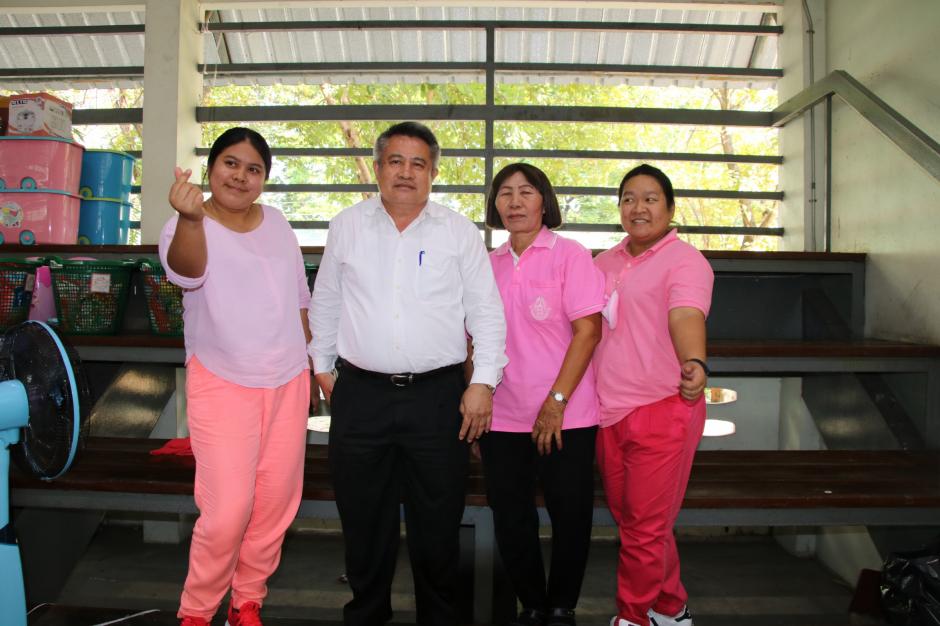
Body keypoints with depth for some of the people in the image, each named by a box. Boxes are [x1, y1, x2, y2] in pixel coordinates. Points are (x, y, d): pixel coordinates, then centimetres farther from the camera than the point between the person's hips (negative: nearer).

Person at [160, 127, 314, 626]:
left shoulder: (277, 223, 6)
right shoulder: (189, 227, -9)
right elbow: (186, 269, -34)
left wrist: (313, 356, 18)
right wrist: (190, 219, -54)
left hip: (288, 382, 5)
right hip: (222, 385, -4)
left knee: (275, 506, 9)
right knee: (228, 511, -9)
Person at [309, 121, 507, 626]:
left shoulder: (460, 232, 3)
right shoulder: (347, 226, 8)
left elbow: (487, 313, 3)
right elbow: (325, 304, 16)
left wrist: (484, 381, -4)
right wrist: (322, 367, 15)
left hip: (439, 396, -1)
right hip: (360, 395, 2)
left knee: (438, 523, 9)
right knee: (364, 522, 12)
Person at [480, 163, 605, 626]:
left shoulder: (569, 254, -3)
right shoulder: (489, 264, 10)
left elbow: (588, 330, -10)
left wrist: (556, 402, -14)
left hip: (565, 418, -4)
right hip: (501, 418, 4)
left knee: (570, 518, 6)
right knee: (510, 521, 10)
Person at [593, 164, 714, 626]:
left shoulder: (685, 260, -7)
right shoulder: (604, 262, 13)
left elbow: (686, 317, -25)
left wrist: (695, 364, -44)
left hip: (661, 410, -7)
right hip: (607, 412, 7)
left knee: (644, 527, 1)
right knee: (628, 519, 17)